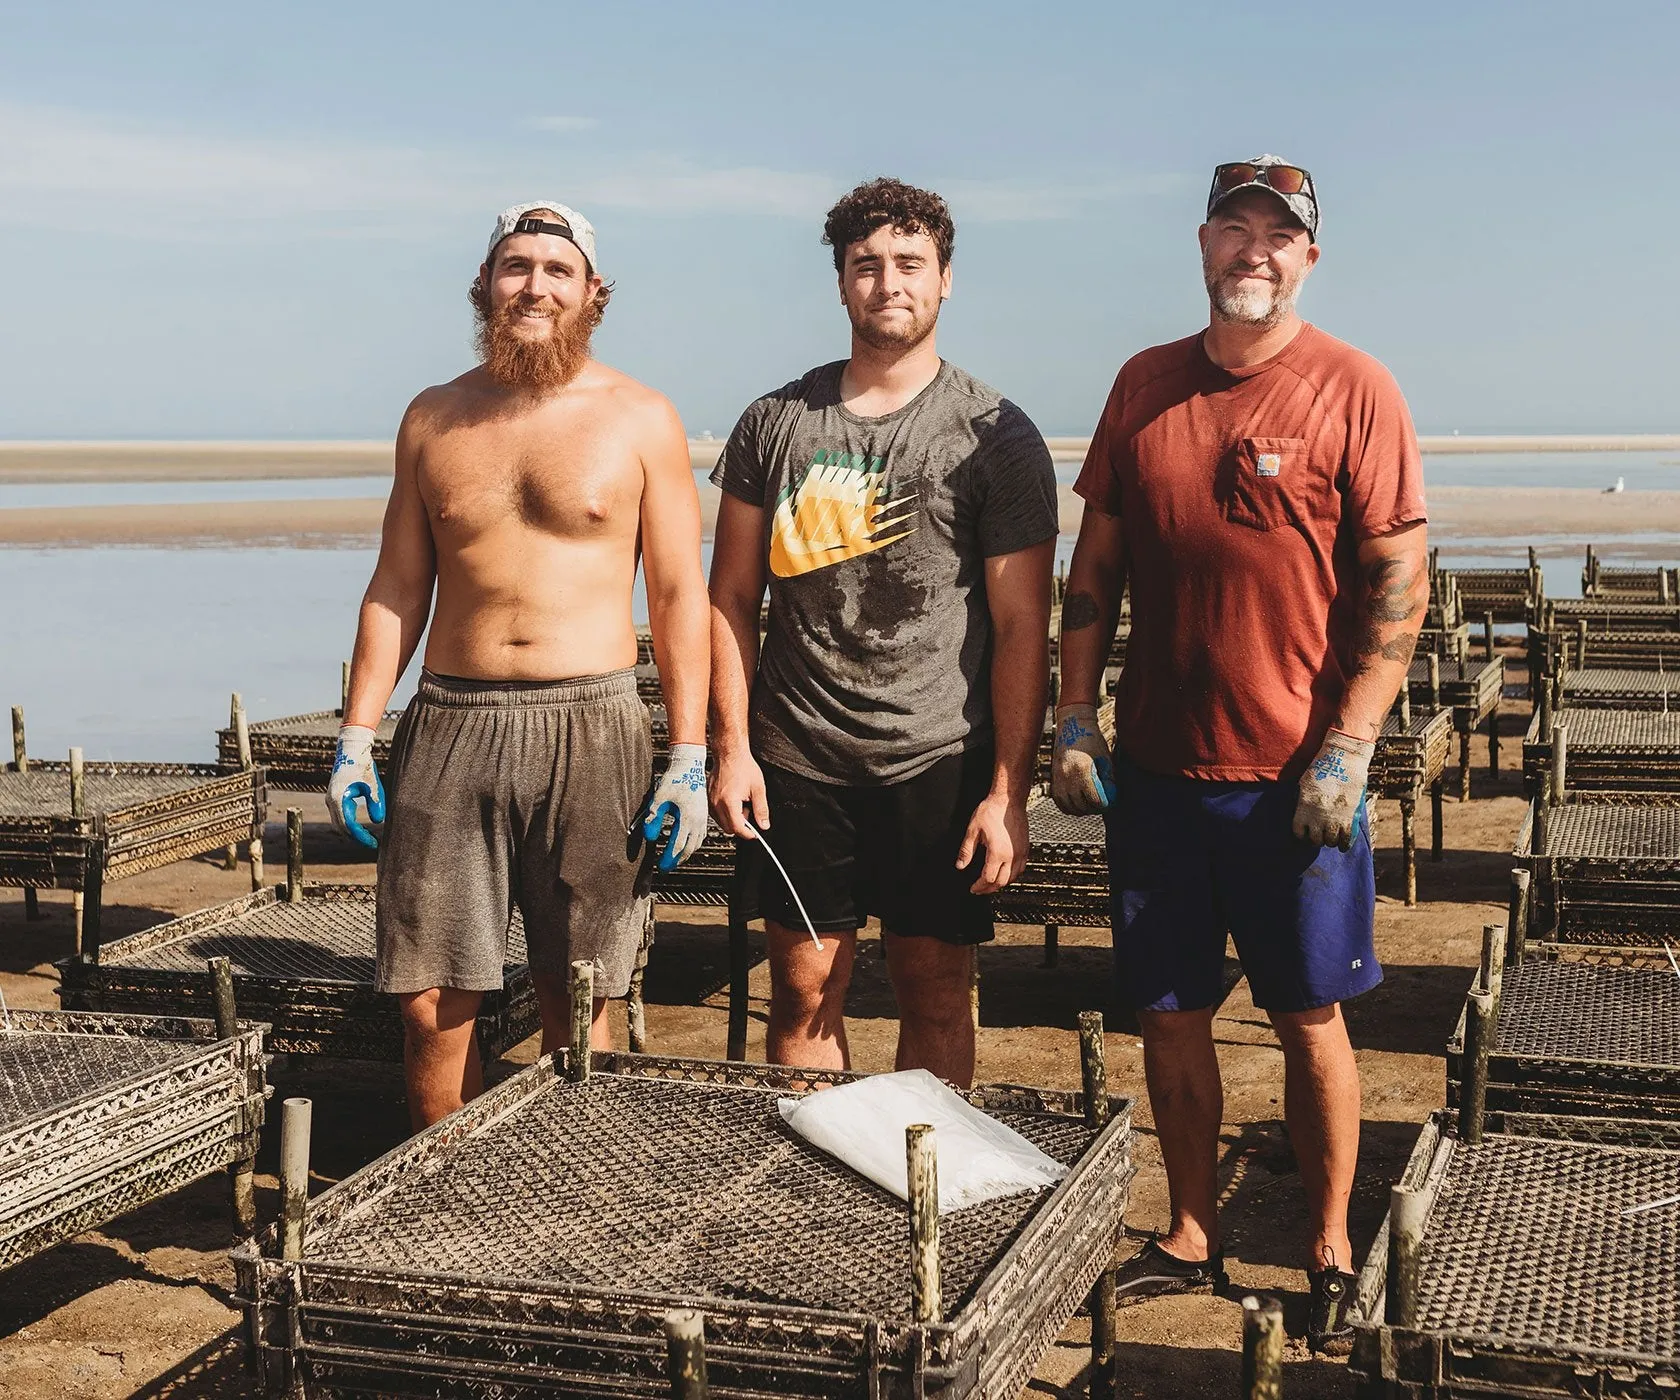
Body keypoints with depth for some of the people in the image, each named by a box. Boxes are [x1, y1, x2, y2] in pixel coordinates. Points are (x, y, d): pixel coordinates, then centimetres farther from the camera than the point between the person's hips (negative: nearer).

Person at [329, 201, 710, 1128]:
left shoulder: (640, 419, 3)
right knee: (430, 1001, 1)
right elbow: (396, 587, 14)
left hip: (590, 725, -2)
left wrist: (689, 757, -4)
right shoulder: (434, 418, 11)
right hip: (451, 720, 2)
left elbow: (679, 595, 2)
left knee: (577, 1005, 3)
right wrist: (355, 738, 7)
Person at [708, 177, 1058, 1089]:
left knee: (935, 997, 5)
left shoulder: (995, 436, -1)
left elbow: (1021, 625, -3)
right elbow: (731, 596, 10)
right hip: (797, 757, 2)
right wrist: (732, 746, 1)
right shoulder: (775, 424, 7)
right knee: (804, 991, 7)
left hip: (939, 760, -2)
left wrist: (1008, 792, -8)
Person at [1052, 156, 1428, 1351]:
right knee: (1170, 1010, 10)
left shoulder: (1352, 389, -5)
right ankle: (1193, 1238, 26)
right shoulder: (1145, 386, 7)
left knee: (1310, 1015, 6)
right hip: (1157, 761, 4)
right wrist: (1074, 719, 5)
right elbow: (1096, 565, 12)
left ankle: (1332, 1253, 21)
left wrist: (1346, 751, -13)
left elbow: (1400, 585, -7)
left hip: (1295, 772, -4)